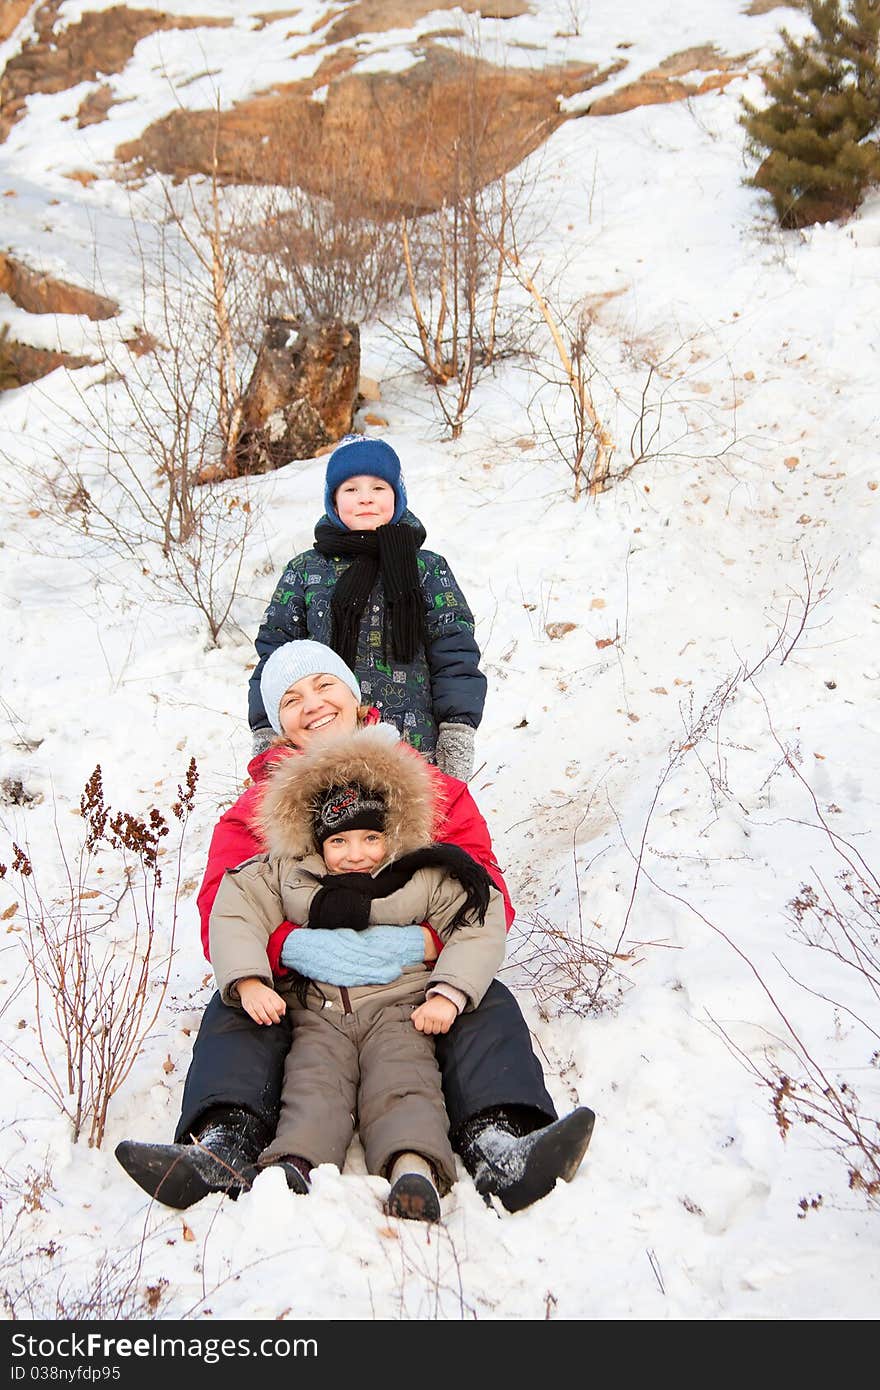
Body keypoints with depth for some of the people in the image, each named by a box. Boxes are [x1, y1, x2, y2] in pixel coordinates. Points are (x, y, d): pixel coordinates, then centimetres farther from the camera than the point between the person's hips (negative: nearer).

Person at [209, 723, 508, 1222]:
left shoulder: (427, 877, 7)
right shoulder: (286, 873, 11)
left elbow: (481, 923, 2)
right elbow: (235, 913, 6)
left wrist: (448, 993, -12)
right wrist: (248, 980, -11)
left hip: (398, 1006, -1)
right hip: (317, 1009, 1)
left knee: (402, 1084, -27)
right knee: (313, 1084, -26)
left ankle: (415, 1166, -51)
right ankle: (294, 1163, -50)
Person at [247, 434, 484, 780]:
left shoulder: (429, 570, 10)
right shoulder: (304, 571, 11)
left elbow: (456, 658, 6)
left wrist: (458, 739, -3)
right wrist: (267, 737, 4)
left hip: (416, 753, 0)